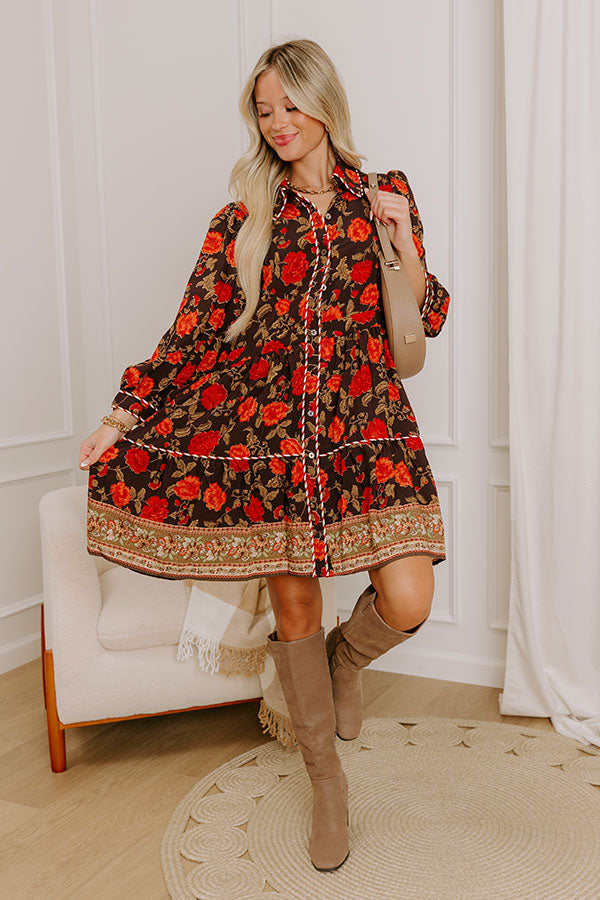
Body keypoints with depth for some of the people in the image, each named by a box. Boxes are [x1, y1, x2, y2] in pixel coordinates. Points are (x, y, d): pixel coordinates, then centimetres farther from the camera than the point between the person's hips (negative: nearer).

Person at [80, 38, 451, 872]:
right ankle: (325, 775, 24)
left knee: (406, 602, -14)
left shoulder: (385, 196, 10)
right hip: (265, 417, 0)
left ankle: (347, 657, 25)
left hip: (364, 415, 0)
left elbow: (427, 319, 8)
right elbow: (196, 326, 5)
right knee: (293, 599, 1)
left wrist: (401, 239, -8)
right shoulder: (245, 217, 10)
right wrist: (122, 417, -1)